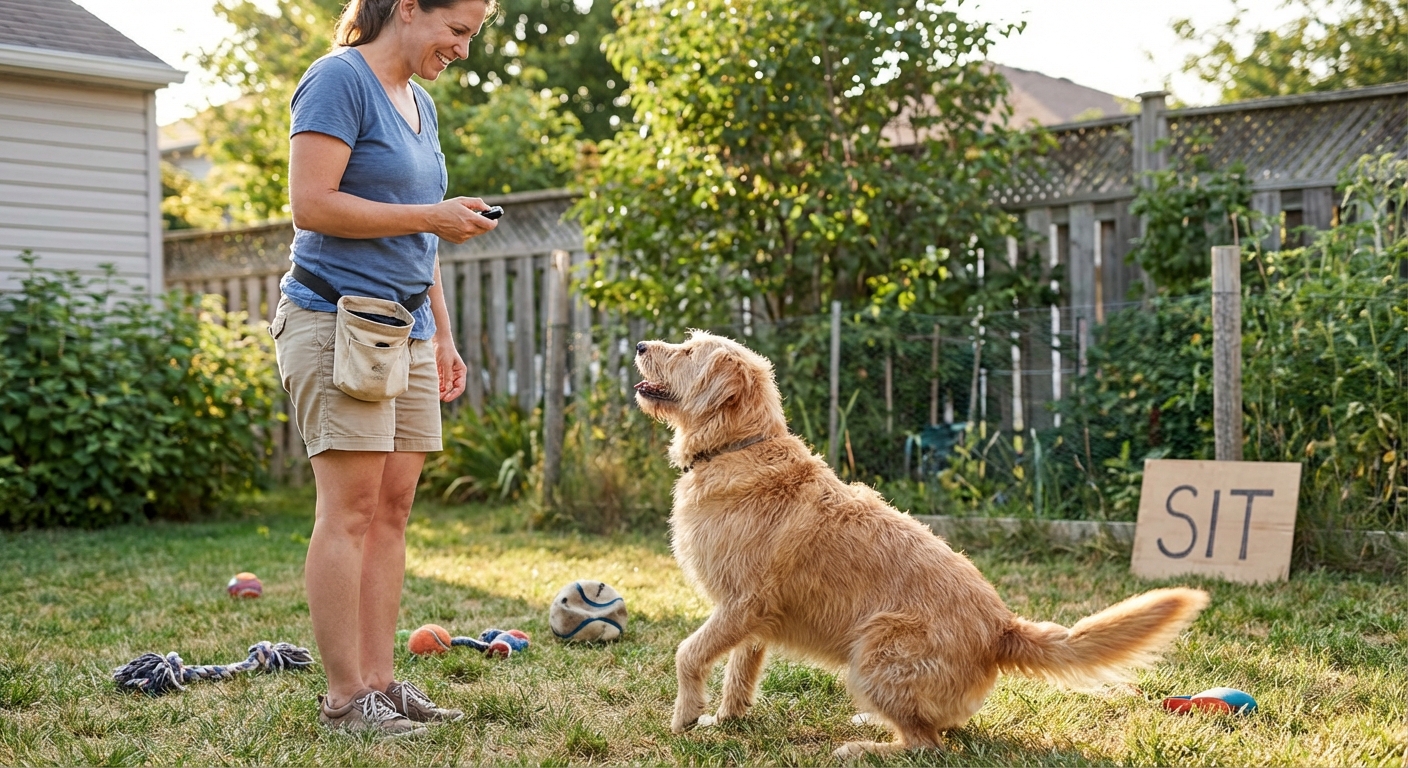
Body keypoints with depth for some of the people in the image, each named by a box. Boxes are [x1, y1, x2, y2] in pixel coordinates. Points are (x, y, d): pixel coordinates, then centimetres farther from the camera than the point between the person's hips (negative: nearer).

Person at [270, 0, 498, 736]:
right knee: (350, 508, -8)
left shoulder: (419, 102, 19)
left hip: (406, 328, 8)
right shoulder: (339, 80, -7)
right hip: (338, 319, -8)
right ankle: (344, 696, -3)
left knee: (392, 508, 6)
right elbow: (311, 205, -16)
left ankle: (379, 680, 10)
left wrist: (442, 335, 23)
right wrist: (431, 217, -13)